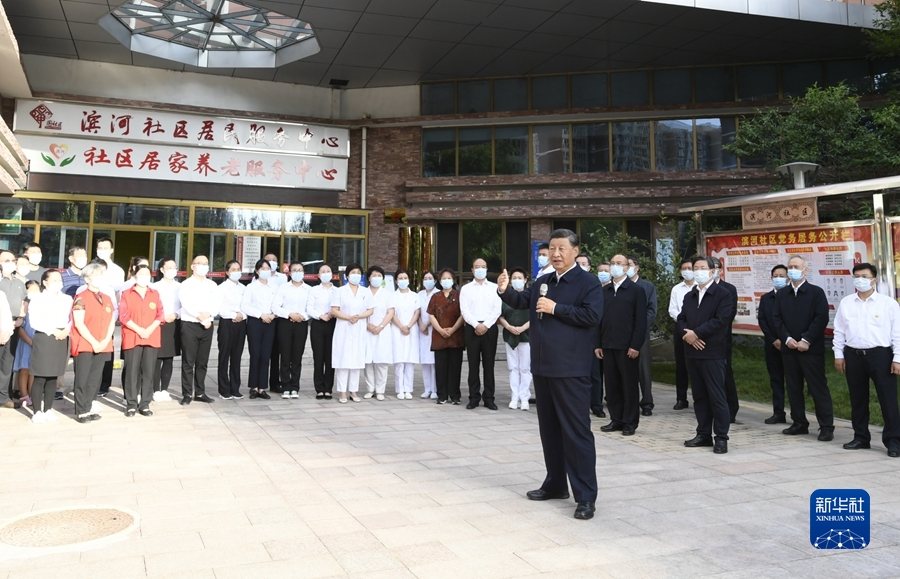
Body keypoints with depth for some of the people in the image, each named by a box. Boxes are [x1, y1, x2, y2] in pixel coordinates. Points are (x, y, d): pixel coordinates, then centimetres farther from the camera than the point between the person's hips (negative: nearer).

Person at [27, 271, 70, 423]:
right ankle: (37, 411, 5)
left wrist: (66, 330, -10)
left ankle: (48, 409, 18)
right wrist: (53, 331, -15)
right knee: (40, 377, -3)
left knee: (53, 377, 9)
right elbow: (35, 322, -10)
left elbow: (72, 319, 8)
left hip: (62, 340, 4)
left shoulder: (67, 299, 12)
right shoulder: (37, 299, -2)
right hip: (43, 339, -4)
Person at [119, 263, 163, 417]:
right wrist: (139, 330, -15)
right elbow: (123, 316, -5)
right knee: (132, 371, -1)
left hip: (152, 338, 2)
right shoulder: (126, 294, 3)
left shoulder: (155, 294, 11)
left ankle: (145, 404, 9)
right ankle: (131, 404, 7)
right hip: (132, 338, -2)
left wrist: (150, 329, -10)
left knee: (148, 371, 2)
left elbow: (160, 315, 5)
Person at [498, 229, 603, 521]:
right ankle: (555, 483, 28)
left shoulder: (588, 283, -7)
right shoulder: (541, 282, 15)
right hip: (542, 367, 7)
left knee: (576, 430, -4)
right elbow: (521, 302, 10)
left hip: (571, 370, -7)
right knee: (549, 428, 15)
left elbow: (592, 316, -18)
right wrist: (505, 290, -10)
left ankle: (585, 495, 2)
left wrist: (556, 308, -18)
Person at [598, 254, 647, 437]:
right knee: (612, 384, 8)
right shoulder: (604, 291, 13)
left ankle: (630, 422, 11)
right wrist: (598, 344, 6)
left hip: (627, 345, -4)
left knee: (629, 384, 3)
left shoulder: (636, 290, -1)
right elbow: (599, 318, 12)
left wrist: (635, 345, -13)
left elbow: (641, 320, -7)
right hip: (607, 345, 5)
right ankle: (616, 419, 17)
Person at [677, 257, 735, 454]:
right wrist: (687, 335, -10)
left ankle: (721, 437, 2)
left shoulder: (723, 294, -3)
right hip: (692, 352, 7)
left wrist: (696, 333, -16)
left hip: (712, 353, -7)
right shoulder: (689, 296, 19)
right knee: (699, 396, 11)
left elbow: (720, 321, -15)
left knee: (717, 396, -4)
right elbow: (681, 320, 10)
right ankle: (704, 434, 18)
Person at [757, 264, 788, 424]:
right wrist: (773, 340, -7)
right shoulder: (765, 298, 12)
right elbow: (762, 320, 4)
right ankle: (778, 413, 10)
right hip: (772, 344, 4)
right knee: (775, 379, 6)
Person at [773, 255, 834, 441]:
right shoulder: (781, 294, 12)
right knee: (793, 387, 9)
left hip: (811, 348, -4)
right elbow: (777, 320, 6)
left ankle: (827, 427, 2)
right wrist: (787, 339, -9)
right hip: (789, 348, 5)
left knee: (818, 387, -3)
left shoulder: (816, 292, 0)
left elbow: (821, 319, -9)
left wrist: (806, 340, -16)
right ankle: (799, 423, 18)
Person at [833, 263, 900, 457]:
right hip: (853, 356, 3)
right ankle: (861, 437, 22)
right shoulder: (845, 303, 8)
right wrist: (839, 354, 6)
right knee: (857, 399, 11)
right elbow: (839, 331, 10)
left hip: (880, 355, -3)